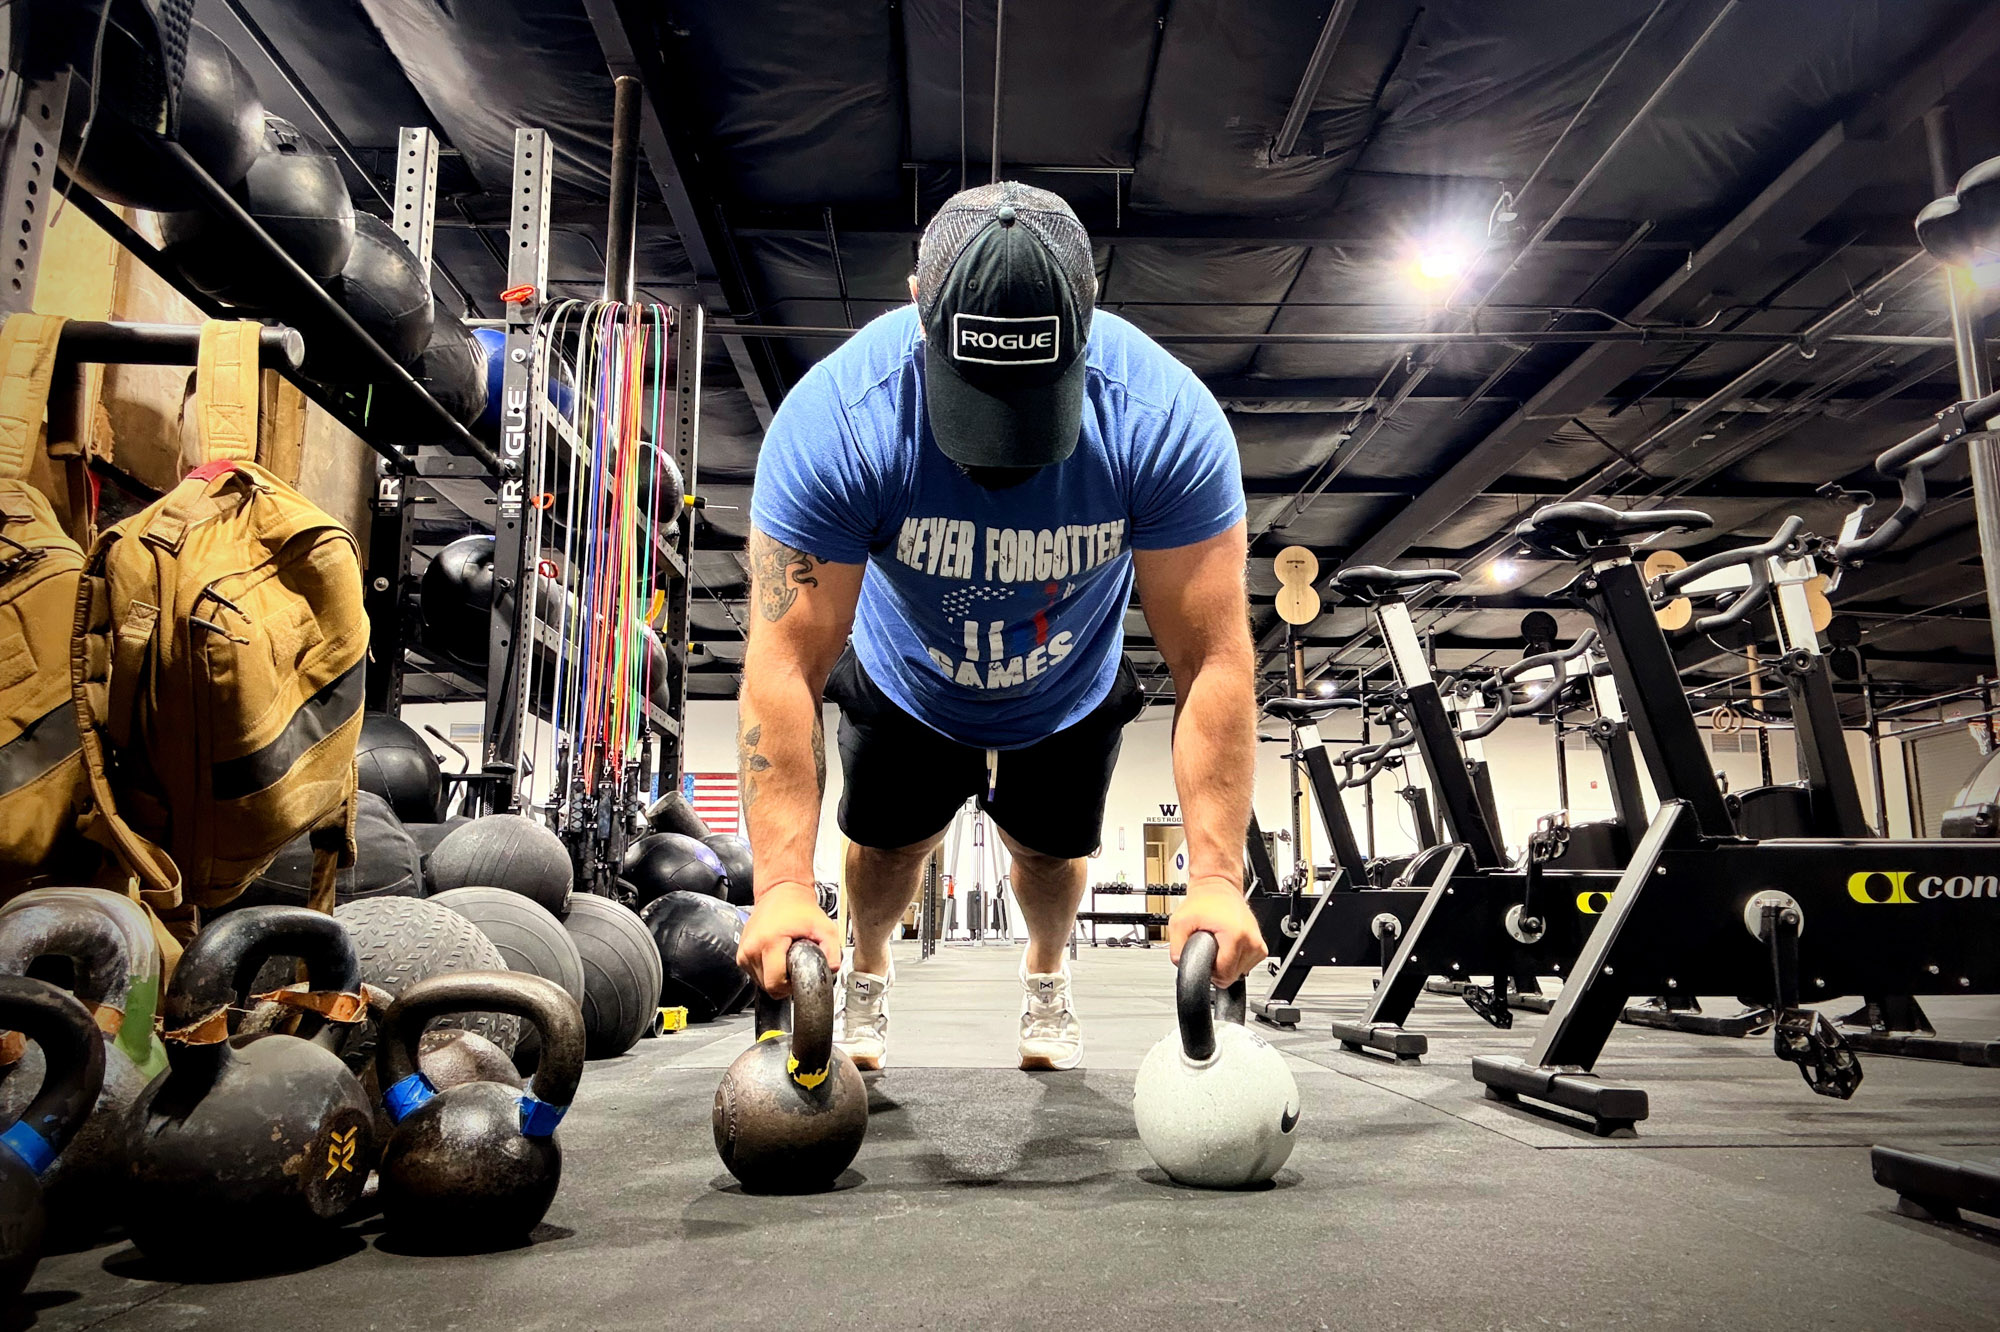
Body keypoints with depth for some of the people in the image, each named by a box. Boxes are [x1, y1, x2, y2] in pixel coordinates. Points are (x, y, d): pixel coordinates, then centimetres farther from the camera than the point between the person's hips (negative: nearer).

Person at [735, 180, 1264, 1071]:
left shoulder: (1166, 420, -37)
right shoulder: (835, 420, -39)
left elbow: (1213, 659, -35)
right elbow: (787, 662, -38)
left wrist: (1215, 877, -41)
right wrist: (783, 884, -45)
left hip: (1070, 691, 1)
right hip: (905, 686, 0)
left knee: (1051, 851, 18)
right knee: (887, 846, 15)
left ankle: (1046, 980, 52)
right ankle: (866, 978, 50)